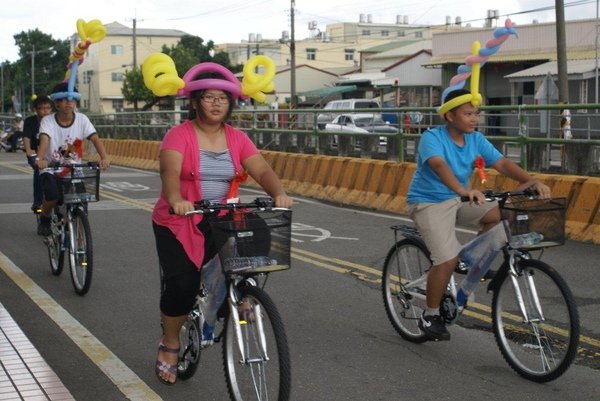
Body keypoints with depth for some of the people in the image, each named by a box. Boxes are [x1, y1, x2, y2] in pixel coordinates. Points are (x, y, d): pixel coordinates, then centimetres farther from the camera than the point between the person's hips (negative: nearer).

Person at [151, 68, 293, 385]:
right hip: (179, 224, -4)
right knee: (182, 284, -16)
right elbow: (170, 171, -25)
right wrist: (176, 200, -46)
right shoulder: (179, 136, -10)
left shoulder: (236, 138, 4)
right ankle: (169, 345, 11)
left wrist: (279, 194, -28)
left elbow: (262, 170, -7)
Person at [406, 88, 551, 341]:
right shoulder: (432, 137, -20)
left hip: (458, 200, 6)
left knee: (502, 213, -17)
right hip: (428, 203, -6)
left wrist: (531, 181, -29)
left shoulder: (476, 139, -1)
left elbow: (502, 163, -12)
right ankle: (430, 316, -2)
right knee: (448, 259, -22)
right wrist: (463, 190, -57)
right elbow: (439, 165, -39)